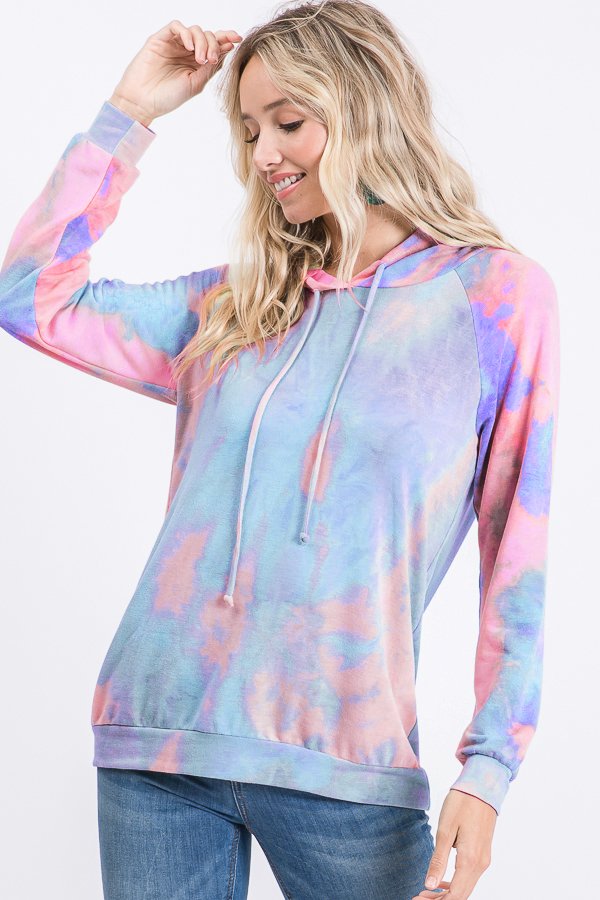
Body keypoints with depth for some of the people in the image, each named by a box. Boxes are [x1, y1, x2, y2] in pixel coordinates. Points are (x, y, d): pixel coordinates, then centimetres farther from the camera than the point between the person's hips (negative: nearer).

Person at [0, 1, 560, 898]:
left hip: (342, 767, -3)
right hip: (157, 743, 3)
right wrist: (128, 115, 9)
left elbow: (518, 552, -2)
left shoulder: (496, 294, 0)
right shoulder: (234, 304, 12)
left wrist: (489, 768, -8)